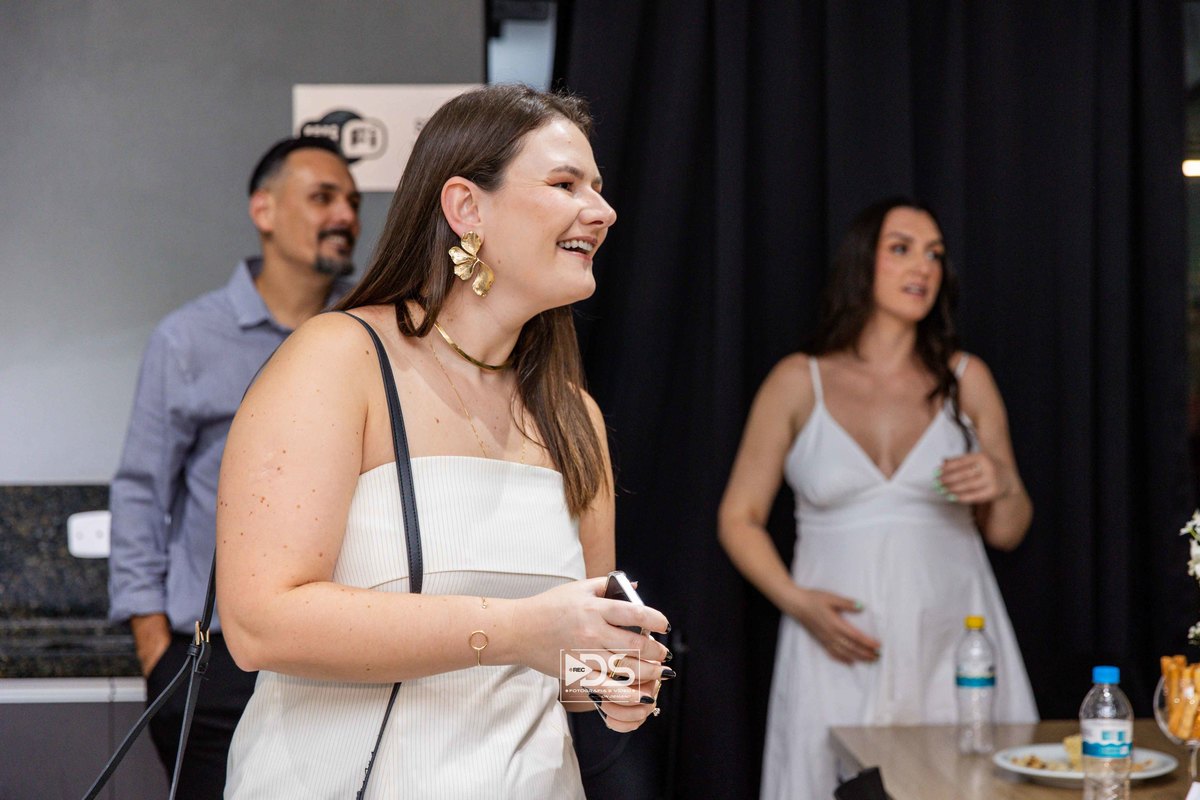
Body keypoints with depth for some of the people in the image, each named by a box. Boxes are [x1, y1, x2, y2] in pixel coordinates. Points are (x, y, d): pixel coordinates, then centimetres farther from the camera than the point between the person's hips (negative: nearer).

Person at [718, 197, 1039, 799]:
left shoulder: (966, 380, 9)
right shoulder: (799, 382, 4)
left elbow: (1007, 533, 15)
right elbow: (739, 518, 5)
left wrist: (1004, 486, -7)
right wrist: (797, 602, -9)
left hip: (952, 634, 2)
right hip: (842, 647, -1)